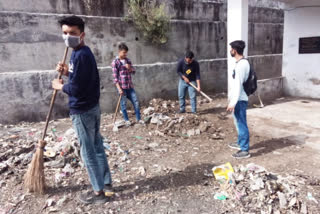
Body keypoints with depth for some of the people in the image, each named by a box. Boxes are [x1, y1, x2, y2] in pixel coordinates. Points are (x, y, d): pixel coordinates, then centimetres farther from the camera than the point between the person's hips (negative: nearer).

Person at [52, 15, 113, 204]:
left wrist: (60, 85, -6)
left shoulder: (80, 56, -21)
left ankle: (99, 192, 15)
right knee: (97, 147, 17)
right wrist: (67, 72, 5)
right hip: (93, 107, 10)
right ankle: (106, 182, 31)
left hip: (82, 110, -10)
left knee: (88, 152, 2)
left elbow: (75, 89, -24)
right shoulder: (85, 53, 11)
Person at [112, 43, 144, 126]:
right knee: (123, 104, 6)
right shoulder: (115, 62, -8)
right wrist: (119, 88, -16)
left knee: (136, 102, 5)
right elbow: (115, 77, -11)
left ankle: (139, 119, 17)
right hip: (122, 87, -5)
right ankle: (126, 120, 22)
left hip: (130, 86, 5)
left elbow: (133, 71, 14)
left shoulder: (128, 60, 8)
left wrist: (130, 67, -9)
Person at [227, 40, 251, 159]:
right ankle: (240, 143, 36)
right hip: (238, 99, 10)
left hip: (240, 100, -10)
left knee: (241, 124, -3)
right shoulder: (240, 63, 12)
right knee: (238, 123, 21)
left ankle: (245, 150, 6)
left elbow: (238, 85, -25)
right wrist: (230, 97, 25)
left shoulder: (241, 64, -20)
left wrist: (233, 103, -25)